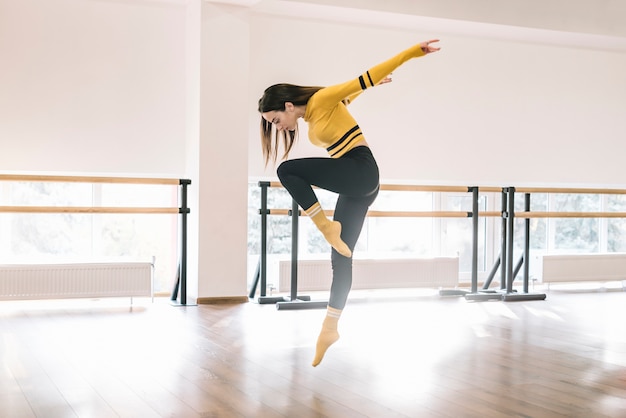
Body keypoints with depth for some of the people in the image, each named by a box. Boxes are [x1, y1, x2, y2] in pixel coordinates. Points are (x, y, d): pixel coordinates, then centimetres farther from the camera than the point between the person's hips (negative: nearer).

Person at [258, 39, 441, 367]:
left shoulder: (321, 99, -10)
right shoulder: (311, 119, 16)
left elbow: (364, 80, -12)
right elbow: (343, 100, 33)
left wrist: (414, 51, -12)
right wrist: (372, 85, 44)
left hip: (360, 171, -10)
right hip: (353, 184, 10)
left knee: (287, 170, -20)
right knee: (341, 256, 5)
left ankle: (327, 227, -12)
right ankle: (330, 329, 7)